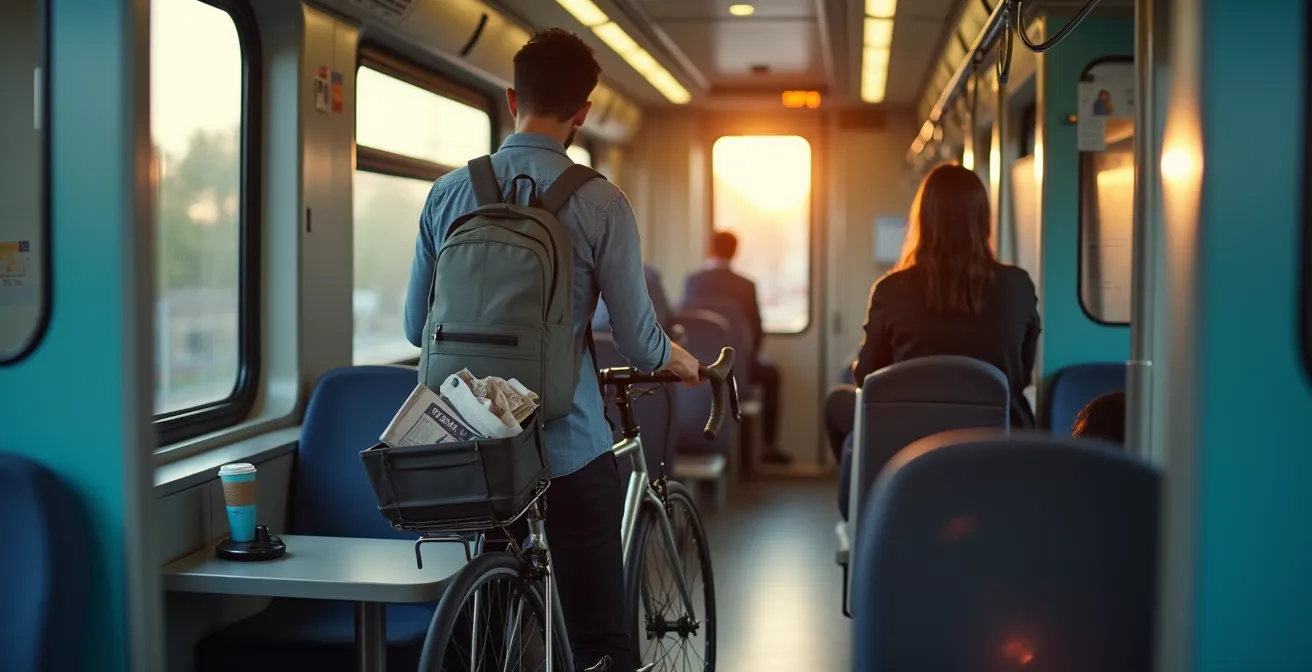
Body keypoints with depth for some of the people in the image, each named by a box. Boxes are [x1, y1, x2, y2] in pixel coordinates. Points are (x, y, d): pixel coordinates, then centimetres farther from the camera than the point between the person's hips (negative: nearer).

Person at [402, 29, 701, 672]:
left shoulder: (448, 193, 1)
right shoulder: (599, 202, -10)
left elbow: (417, 327, 8)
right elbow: (638, 342, -7)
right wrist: (681, 361, 15)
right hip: (570, 449, -4)